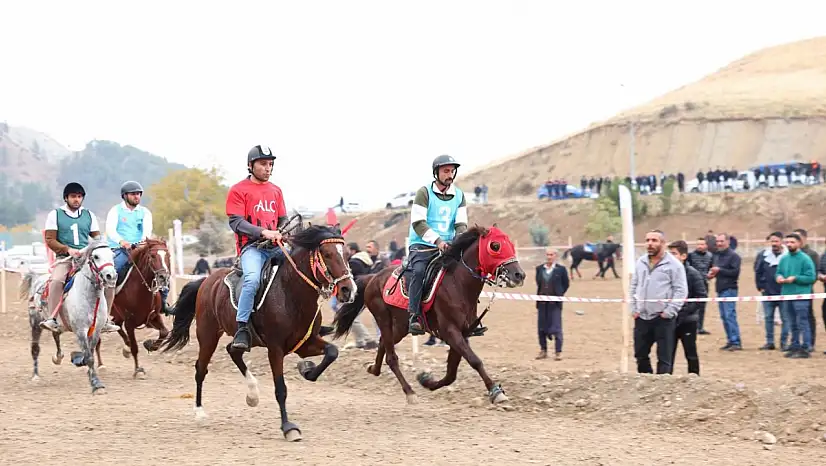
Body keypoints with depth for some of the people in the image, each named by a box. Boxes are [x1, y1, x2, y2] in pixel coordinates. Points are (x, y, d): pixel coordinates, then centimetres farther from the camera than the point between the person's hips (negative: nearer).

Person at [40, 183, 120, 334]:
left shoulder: (89, 215, 15)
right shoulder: (55, 215, 5)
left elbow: (97, 238, 16)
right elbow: (50, 240, -1)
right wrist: (68, 249, -17)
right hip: (64, 258, -3)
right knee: (56, 280, -34)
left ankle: (104, 320, -10)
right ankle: (52, 319, -30)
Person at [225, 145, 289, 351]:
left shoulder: (275, 191, 20)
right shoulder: (238, 190, 2)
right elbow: (235, 221, -8)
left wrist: (283, 232, -3)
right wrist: (263, 232, -19)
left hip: (274, 246, 6)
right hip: (251, 245, -6)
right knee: (252, 278, -33)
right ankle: (242, 329, -30)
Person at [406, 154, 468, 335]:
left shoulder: (459, 195, 12)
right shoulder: (425, 192, -4)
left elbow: (461, 224, 6)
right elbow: (418, 223, -13)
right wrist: (437, 240, -24)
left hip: (447, 246, 5)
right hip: (422, 246, -5)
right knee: (419, 271, -32)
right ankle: (414, 316, -32)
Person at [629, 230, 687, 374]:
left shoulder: (673, 264, -8)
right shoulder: (640, 262, 10)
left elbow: (681, 290, -9)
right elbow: (634, 286, 17)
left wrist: (669, 312, -14)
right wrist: (634, 308, 7)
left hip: (663, 319, -6)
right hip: (642, 317, 6)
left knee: (664, 358, 0)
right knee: (640, 354, 13)